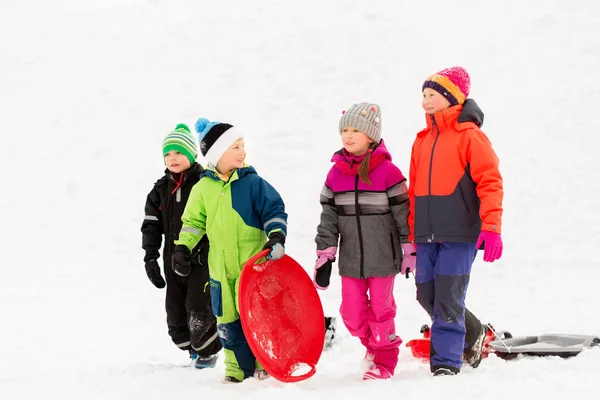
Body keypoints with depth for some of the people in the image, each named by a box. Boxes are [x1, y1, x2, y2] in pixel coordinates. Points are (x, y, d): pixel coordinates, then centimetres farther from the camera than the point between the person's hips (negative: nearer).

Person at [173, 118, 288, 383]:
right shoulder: (203, 188, 2)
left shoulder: (252, 182, -5)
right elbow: (193, 221, 12)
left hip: (254, 264, -3)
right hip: (221, 269, 3)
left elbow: (274, 210, -3)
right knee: (228, 321, 6)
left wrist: (276, 236, -18)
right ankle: (238, 368, 17)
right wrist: (182, 248, 3)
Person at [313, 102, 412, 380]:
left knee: (381, 307, 4)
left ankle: (384, 358, 19)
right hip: (351, 258, 4)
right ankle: (373, 344, 30)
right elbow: (328, 217, 8)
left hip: (383, 256, -4)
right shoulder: (336, 173, 3)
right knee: (352, 311, 5)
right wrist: (324, 255, 5)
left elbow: (403, 212, -4)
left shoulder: (387, 171, -9)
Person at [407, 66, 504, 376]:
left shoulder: (469, 136, -4)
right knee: (427, 296, 9)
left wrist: (491, 227, -18)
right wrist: (410, 235, 17)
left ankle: (446, 363, -4)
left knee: (448, 300, -10)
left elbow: (490, 182, -9)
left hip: (459, 234, -7)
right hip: (427, 235, 7)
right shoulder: (422, 141, 16)